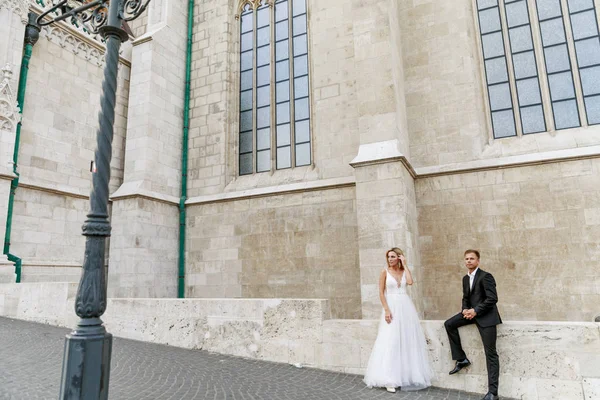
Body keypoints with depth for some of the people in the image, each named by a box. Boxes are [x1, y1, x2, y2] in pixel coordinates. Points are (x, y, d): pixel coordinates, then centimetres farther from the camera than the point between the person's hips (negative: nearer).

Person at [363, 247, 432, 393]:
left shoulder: (404, 271, 8)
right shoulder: (385, 272, 0)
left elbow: (410, 282, -14)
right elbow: (381, 292, -4)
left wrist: (405, 265, -6)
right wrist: (386, 310, -14)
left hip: (406, 307, 4)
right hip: (392, 308, -3)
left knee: (408, 340, 8)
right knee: (391, 341, -5)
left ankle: (407, 376, 21)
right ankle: (389, 379, 0)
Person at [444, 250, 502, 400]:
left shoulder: (485, 276, -14)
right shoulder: (465, 278, 11)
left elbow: (492, 298, -20)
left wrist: (475, 311, -21)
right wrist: (465, 309, -5)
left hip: (486, 315, -8)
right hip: (472, 312, 8)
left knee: (490, 353, -6)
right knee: (449, 324, -2)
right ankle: (461, 359, 8)